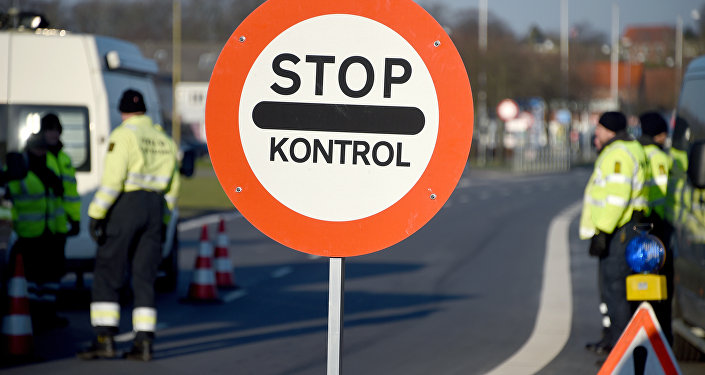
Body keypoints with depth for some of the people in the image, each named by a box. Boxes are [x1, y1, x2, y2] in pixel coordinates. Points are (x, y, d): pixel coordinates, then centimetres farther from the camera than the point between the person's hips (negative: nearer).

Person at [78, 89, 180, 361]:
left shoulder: (124, 135, -7)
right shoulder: (164, 141, 14)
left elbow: (113, 179, -17)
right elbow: (171, 187, 16)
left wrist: (96, 214, -16)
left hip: (125, 206, -6)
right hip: (155, 207, 6)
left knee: (107, 275, 0)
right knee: (144, 278, 8)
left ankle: (105, 339, -8)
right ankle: (144, 343, 1)